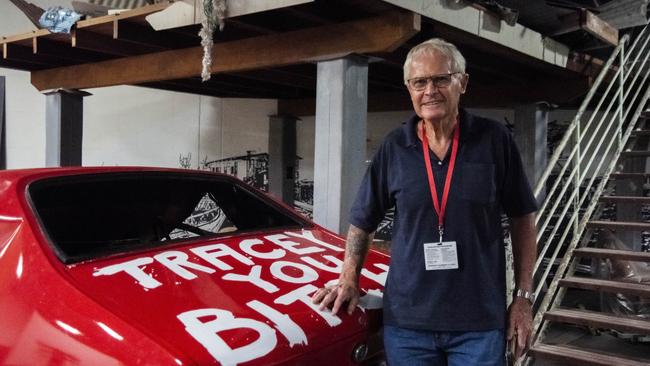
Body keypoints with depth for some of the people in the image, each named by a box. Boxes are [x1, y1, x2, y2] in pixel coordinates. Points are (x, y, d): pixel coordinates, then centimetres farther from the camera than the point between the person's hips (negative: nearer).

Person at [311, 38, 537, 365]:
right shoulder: (394, 147, 0)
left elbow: (523, 218, 3)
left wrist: (523, 297, 0)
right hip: (406, 320, 2)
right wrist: (349, 280, 0)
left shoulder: (494, 140, -4)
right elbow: (362, 222, 9)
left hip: (480, 322, -1)